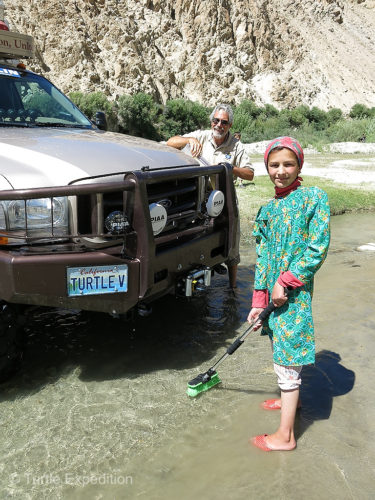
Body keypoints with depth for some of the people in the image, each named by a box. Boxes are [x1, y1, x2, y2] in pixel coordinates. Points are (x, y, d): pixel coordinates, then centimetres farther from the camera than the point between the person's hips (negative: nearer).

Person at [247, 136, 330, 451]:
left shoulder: (314, 198, -9)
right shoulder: (269, 209, 9)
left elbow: (317, 249, -16)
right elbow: (263, 256, 10)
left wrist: (285, 282, -17)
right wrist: (259, 301, 6)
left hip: (295, 293, -7)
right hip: (274, 294, 7)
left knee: (288, 361, -1)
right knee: (281, 352, 22)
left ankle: (286, 436, 12)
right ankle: (291, 398, 46)